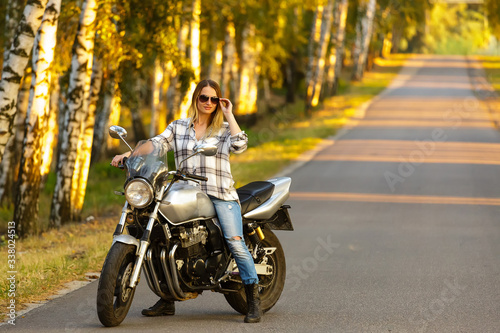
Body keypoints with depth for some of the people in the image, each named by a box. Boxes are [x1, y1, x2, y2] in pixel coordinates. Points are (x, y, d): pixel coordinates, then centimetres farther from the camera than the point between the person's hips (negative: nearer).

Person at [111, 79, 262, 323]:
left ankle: (254, 301, -13)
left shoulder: (224, 128, 11)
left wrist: (229, 115, -2)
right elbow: (156, 145, 4)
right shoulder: (178, 127, 16)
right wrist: (126, 155, -10)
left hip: (221, 195, -3)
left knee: (235, 243, -18)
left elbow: (239, 146, -9)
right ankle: (167, 300, 7)